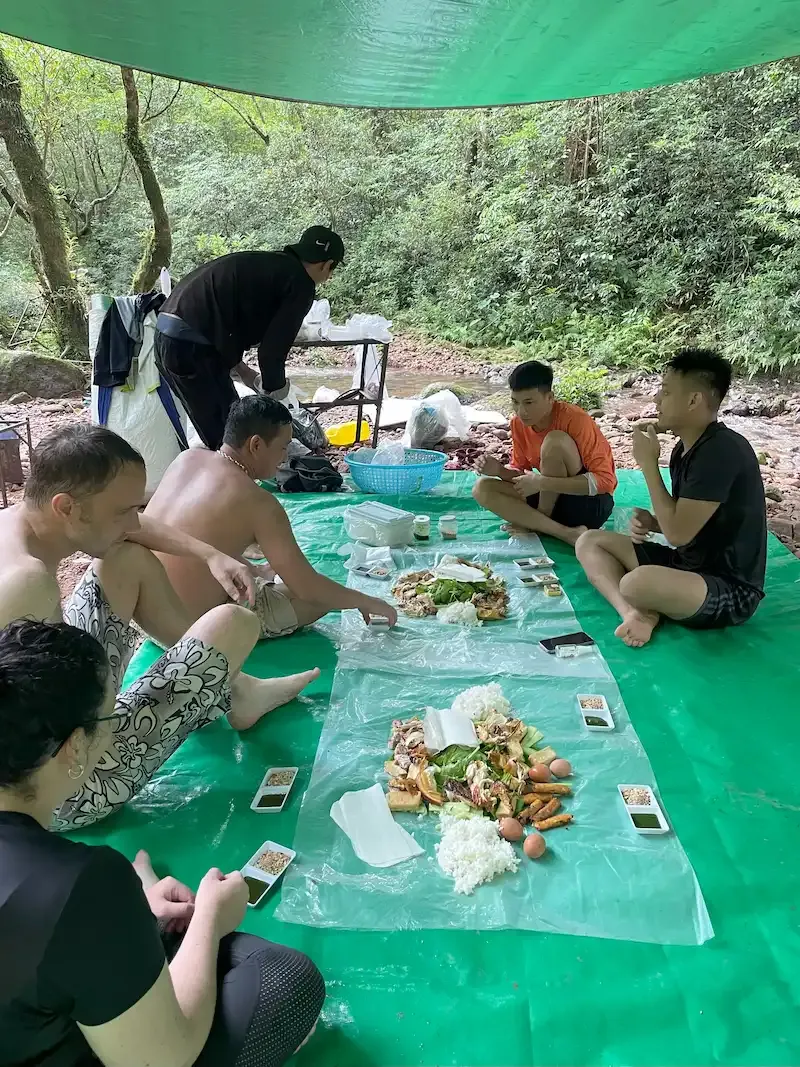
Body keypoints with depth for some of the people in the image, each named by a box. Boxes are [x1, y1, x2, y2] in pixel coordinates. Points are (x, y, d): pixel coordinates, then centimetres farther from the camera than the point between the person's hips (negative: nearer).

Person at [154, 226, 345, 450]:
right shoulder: (301, 285, -4)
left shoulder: (262, 263, 22)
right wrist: (274, 385, 11)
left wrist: (239, 367, 30)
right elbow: (273, 348, -8)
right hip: (191, 346, -9)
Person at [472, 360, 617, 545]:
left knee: (554, 440, -29)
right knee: (482, 488, -13)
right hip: (553, 500, 6)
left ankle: (535, 524, -12)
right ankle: (566, 533, -22)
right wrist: (500, 470, -16)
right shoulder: (518, 423, -3)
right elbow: (520, 471, 9)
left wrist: (542, 482, -32)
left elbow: (605, 480, -24)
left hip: (590, 503, -6)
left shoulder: (575, 419, -21)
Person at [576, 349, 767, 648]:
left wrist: (648, 463, -17)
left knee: (638, 582, -40)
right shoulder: (686, 448, 6)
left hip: (731, 588, -10)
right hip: (689, 565, 10)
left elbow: (678, 533, -26)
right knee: (590, 542, 7)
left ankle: (647, 611, -3)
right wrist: (652, 522, -3)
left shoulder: (722, 451, -23)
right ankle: (633, 612, -16)